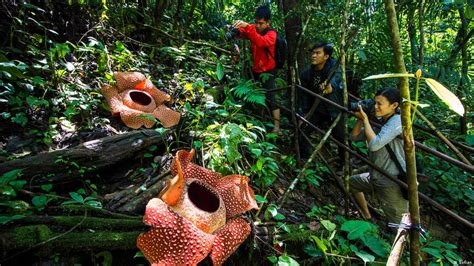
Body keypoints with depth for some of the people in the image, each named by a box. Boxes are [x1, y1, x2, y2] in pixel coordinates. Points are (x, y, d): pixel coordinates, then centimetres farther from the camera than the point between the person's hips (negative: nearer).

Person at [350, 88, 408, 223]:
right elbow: (354, 137, 8)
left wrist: (365, 119, -21)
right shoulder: (378, 120, 5)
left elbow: (374, 144, -31)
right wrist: (359, 119, -6)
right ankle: (366, 215, 44)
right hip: (376, 177, 9)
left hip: (392, 184, -9)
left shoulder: (397, 121, -20)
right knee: (352, 182, 29)